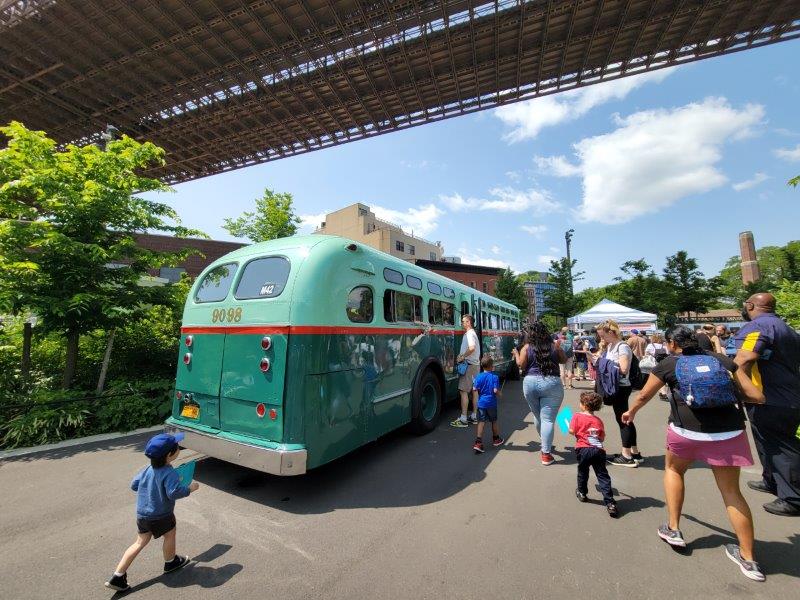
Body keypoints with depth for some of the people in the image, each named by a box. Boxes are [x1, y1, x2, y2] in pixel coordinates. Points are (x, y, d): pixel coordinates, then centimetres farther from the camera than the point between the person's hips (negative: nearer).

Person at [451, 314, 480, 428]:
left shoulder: (470, 334, -14)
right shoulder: (472, 333, 17)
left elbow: (472, 348, -31)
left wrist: (462, 357, -21)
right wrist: (462, 355, 6)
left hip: (469, 365, -10)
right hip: (475, 364, 11)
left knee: (463, 391, -8)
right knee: (473, 391, 14)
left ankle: (463, 419, -6)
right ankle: (474, 416, 22)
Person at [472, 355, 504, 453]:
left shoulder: (479, 376, -4)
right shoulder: (495, 377, -11)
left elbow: (475, 389, -7)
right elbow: (496, 390, -17)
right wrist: (499, 394, 4)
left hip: (481, 403, 1)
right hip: (491, 403, -1)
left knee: (481, 422, 3)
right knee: (494, 421, 18)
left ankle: (478, 442, -6)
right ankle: (496, 439, 37)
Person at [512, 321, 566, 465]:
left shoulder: (527, 347, -1)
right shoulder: (554, 346, 2)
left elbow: (521, 365, -5)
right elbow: (564, 361, 16)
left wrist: (516, 354, 13)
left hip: (530, 383, 1)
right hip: (551, 383, -1)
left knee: (537, 416, 20)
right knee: (548, 419, 0)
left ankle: (546, 445, 41)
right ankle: (546, 454, 0)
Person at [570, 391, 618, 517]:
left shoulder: (577, 416, -6)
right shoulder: (599, 420, 8)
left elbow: (571, 431, -10)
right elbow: (602, 438, 10)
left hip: (583, 449, -3)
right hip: (598, 450, 3)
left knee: (582, 472, 18)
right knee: (603, 476, 6)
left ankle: (582, 493, 36)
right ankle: (610, 503, 1)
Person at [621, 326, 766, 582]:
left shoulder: (668, 364, 5)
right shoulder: (721, 360, 12)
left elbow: (644, 395, 12)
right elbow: (754, 396, 10)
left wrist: (630, 413, 29)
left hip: (687, 429, -2)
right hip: (730, 431, 3)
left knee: (673, 469, 23)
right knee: (732, 491, 16)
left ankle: (673, 529, 26)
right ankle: (749, 559, 24)